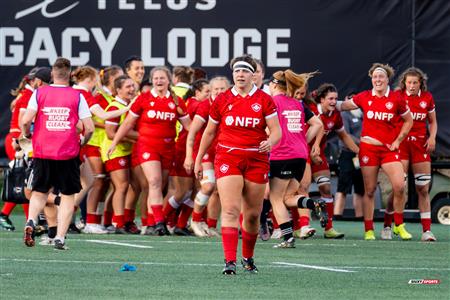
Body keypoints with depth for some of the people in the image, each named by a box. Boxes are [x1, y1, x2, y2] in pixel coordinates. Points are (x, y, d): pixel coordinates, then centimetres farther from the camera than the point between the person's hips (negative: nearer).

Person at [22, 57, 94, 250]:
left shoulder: (39, 93, -1)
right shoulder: (77, 96, -2)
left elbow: (25, 121, -8)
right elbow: (89, 128, -5)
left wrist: (27, 135, 12)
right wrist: (83, 142, 16)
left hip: (42, 152, 1)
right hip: (68, 154, -1)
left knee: (40, 192, 16)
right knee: (68, 195, 9)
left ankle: (31, 222, -11)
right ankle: (60, 237, 0)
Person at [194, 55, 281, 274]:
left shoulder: (264, 100, 1)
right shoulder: (222, 100, 4)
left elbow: (276, 131, -3)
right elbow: (209, 132, 15)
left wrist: (270, 142, -25)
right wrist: (198, 160, 16)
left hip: (256, 160, 1)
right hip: (228, 158, -1)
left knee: (252, 214, 8)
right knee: (230, 210, -15)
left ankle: (248, 257, 30)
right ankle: (230, 261, -21)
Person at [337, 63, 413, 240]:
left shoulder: (396, 98, -2)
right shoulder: (364, 97, 1)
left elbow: (408, 121, 9)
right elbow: (343, 106, 14)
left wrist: (398, 141, 1)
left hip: (389, 149, -1)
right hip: (368, 148, 1)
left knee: (399, 186, -14)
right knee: (369, 190, 3)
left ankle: (399, 226, 5)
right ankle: (368, 230, 11)